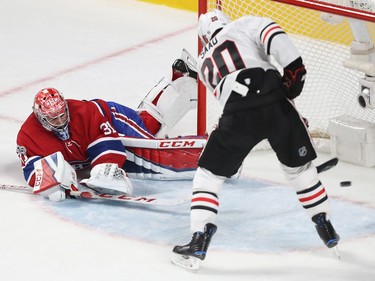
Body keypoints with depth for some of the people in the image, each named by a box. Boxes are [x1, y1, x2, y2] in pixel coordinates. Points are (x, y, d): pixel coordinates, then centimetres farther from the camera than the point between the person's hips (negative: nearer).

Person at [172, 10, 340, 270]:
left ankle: (199, 240, 3)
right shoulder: (244, 25, 18)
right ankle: (326, 228, 33)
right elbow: (273, 34, -4)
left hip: (239, 116, 0)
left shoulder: (205, 63, 29)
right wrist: (293, 69, -4)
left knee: (209, 173, 16)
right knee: (299, 165, 23)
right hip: (276, 104, 0)